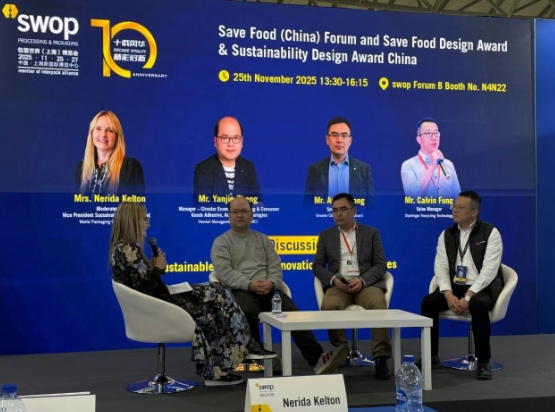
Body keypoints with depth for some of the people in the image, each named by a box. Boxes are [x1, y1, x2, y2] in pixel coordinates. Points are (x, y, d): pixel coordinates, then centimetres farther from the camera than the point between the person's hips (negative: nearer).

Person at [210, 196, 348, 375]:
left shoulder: (263, 239, 22)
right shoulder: (221, 242, 10)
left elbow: (275, 267, 12)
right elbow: (225, 272, -5)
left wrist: (271, 282, -12)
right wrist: (249, 284, -20)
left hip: (269, 290, 3)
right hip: (241, 291, -3)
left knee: (293, 313, -23)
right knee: (247, 311, -37)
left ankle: (317, 357, -33)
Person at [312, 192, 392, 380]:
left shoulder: (371, 233, 10)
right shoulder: (325, 236, 14)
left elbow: (380, 265, 3)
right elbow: (317, 266, 9)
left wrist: (362, 280, -16)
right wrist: (333, 280, -12)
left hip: (366, 283, 0)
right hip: (339, 284, 1)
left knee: (379, 304, -34)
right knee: (328, 306, -34)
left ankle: (381, 358, -28)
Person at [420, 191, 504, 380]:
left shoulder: (490, 233, -6)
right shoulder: (447, 234, 8)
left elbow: (489, 270, -16)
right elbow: (441, 268, 0)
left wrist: (468, 296, -25)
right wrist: (449, 295, -18)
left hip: (481, 289, -4)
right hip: (454, 288, 4)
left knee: (478, 305, -37)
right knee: (428, 302, -21)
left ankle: (483, 361, -21)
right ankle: (431, 356, -8)